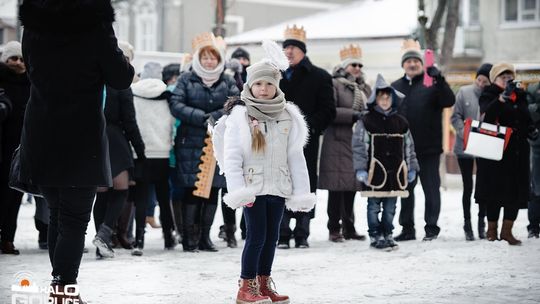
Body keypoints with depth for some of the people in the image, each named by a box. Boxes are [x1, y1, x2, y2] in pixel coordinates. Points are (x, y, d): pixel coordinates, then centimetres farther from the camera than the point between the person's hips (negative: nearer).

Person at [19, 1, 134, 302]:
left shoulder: (33, 26, 3)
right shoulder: (95, 26, -12)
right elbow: (121, 79, -3)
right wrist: (124, 61, 15)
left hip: (41, 137, 5)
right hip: (82, 138, -5)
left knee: (57, 212, 16)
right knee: (75, 218, 0)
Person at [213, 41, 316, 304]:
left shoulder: (287, 115, 8)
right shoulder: (240, 114, -4)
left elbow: (295, 156, 9)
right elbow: (231, 156, -8)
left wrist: (301, 191, 5)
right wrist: (238, 191, -16)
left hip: (278, 187, 4)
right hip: (253, 187, -4)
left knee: (271, 236, 10)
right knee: (256, 236, -5)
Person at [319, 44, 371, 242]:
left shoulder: (365, 88, 19)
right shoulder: (334, 85, -2)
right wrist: (353, 115, -18)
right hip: (338, 143, -6)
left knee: (352, 186, 9)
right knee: (337, 187, -6)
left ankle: (349, 228, 15)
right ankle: (334, 229, 0)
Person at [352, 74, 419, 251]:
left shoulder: (401, 123, 11)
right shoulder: (366, 122, -2)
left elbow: (408, 147, 16)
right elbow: (359, 146, -6)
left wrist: (411, 168, 13)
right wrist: (360, 169, -12)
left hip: (395, 173, 4)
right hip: (375, 172, -4)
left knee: (390, 207, 8)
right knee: (374, 206, 1)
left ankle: (387, 234, 19)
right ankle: (375, 236, 9)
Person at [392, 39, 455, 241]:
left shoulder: (431, 83, -1)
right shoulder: (395, 87, 12)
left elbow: (449, 101, -17)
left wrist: (439, 80, -29)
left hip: (428, 148, -4)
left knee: (431, 188, 2)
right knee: (405, 189, 10)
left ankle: (431, 227, 10)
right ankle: (407, 228, 19)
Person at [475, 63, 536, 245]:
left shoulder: (520, 96, 14)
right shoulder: (489, 96, -3)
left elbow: (526, 120, 25)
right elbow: (487, 115, -24)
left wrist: (531, 130, 4)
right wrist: (502, 98, -36)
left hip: (517, 151, 5)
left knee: (516, 192, 2)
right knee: (495, 190, 1)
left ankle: (507, 230, 9)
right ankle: (492, 229, 13)